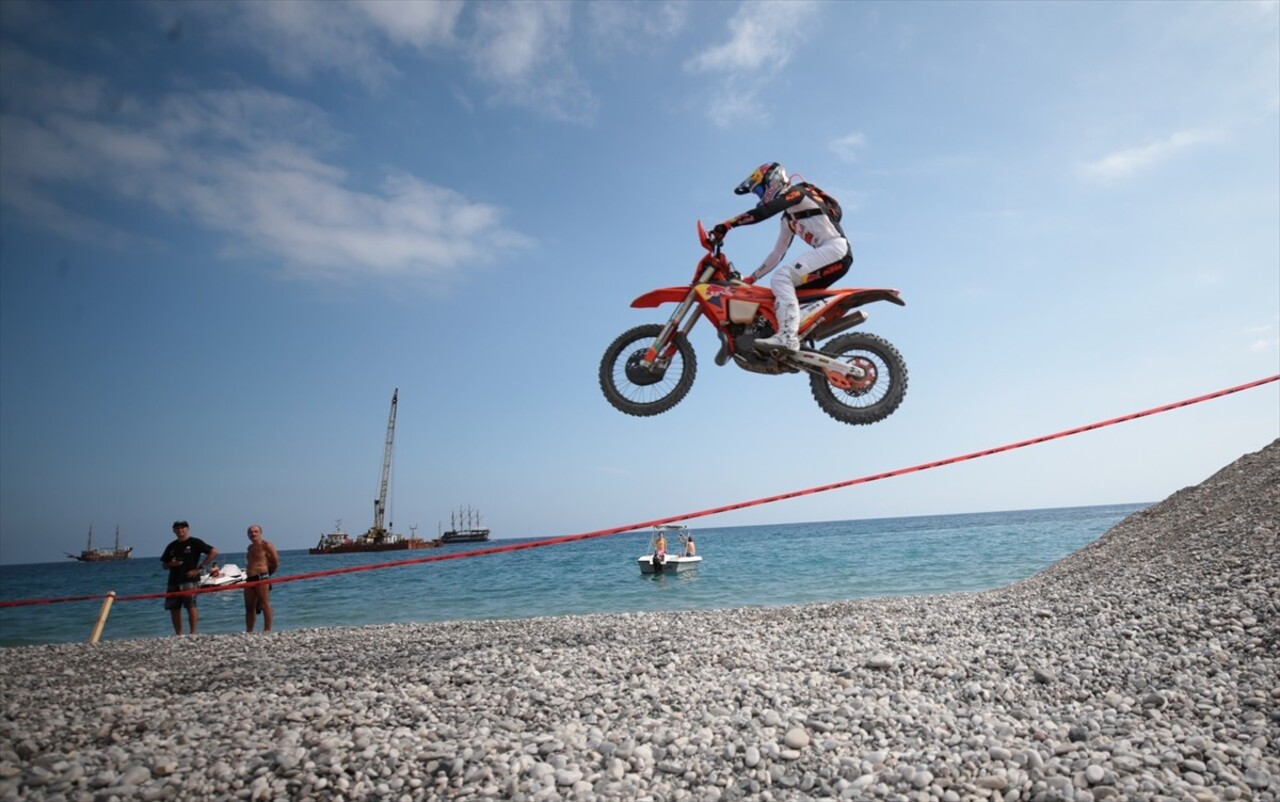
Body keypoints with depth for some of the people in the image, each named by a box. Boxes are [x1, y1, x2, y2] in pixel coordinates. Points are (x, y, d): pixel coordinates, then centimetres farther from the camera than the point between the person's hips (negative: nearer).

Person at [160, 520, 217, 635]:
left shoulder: (194, 542, 0)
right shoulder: (171, 546, 16)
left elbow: (214, 552, -8)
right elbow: (164, 565, 23)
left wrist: (199, 568, -10)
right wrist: (171, 564, -3)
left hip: (190, 580, -6)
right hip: (173, 582, 6)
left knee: (190, 605, -13)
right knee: (173, 608, 5)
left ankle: (193, 633, -10)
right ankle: (178, 634, 15)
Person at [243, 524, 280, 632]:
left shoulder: (266, 545, -4)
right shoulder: (250, 547, 20)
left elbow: (276, 562, -6)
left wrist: (268, 573, 3)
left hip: (262, 577, -8)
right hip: (250, 579, 8)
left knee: (264, 604, -8)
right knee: (249, 607, 10)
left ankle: (267, 630, -6)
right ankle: (248, 631, 17)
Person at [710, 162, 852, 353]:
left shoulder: (797, 192, 0)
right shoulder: (788, 218, 27)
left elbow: (763, 211, -17)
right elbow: (777, 254, 29)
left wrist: (726, 225, -20)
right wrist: (750, 279, 26)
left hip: (835, 248, -10)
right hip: (830, 253, 10)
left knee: (781, 277, -24)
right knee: (788, 292, 7)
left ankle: (788, 336, -39)